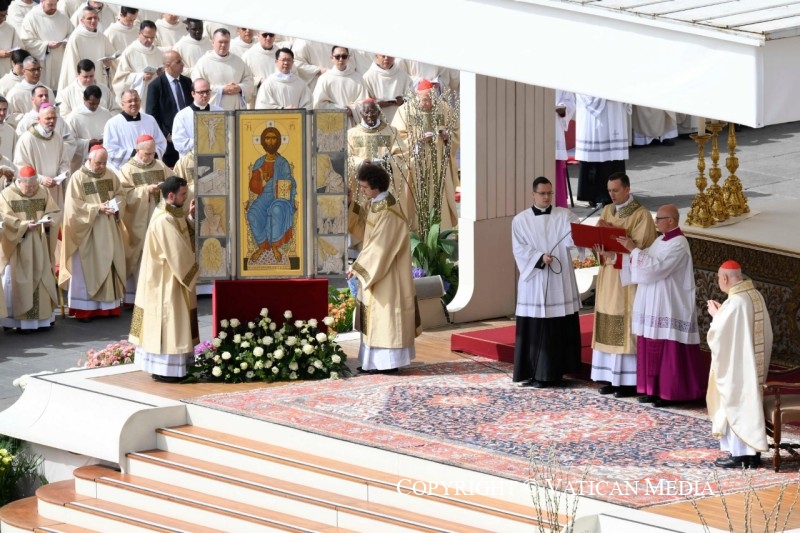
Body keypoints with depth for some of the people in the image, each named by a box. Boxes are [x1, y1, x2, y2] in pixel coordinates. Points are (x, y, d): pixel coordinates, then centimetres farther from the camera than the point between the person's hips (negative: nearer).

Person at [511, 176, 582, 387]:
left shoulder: (564, 215, 5)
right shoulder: (520, 220, 5)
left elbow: (574, 235, -12)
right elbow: (519, 249, -3)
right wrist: (539, 258, -18)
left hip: (559, 282, 0)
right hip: (534, 282, 0)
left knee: (558, 329, 1)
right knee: (534, 329, 0)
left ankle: (552, 372, 5)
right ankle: (532, 372, 6)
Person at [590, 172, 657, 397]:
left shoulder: (641, 215, -9)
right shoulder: (607, 211, 12)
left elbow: (639, 247, -15)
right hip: (608, 276, 6)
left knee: (627, 327, -6)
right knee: (609, 327, 6)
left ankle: (630, 380, -2)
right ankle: (612, 376, 12)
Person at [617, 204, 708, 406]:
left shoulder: (678, 245, -15)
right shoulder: (660, 241, 14)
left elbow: (656, 268, -24)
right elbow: (646, 264, 17)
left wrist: (634, 250, -20)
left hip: (669, 308, -9)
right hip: (654, 306, 9)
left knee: (669, 349, -5)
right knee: (652, 347, 10)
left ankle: (669, 392, -2)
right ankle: (654, 388, 16)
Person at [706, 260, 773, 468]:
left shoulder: (735, 302, -21)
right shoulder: (756, 296, 5)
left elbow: (719, 333, -18)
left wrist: (716, 315, 0)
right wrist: (722, 312, 12)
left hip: (736, 366, -8)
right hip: (753, 364, 8)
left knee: (736, 405, 0)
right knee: (750, 404, 14)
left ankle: (739, 454, 3)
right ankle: (753, 451, 17)